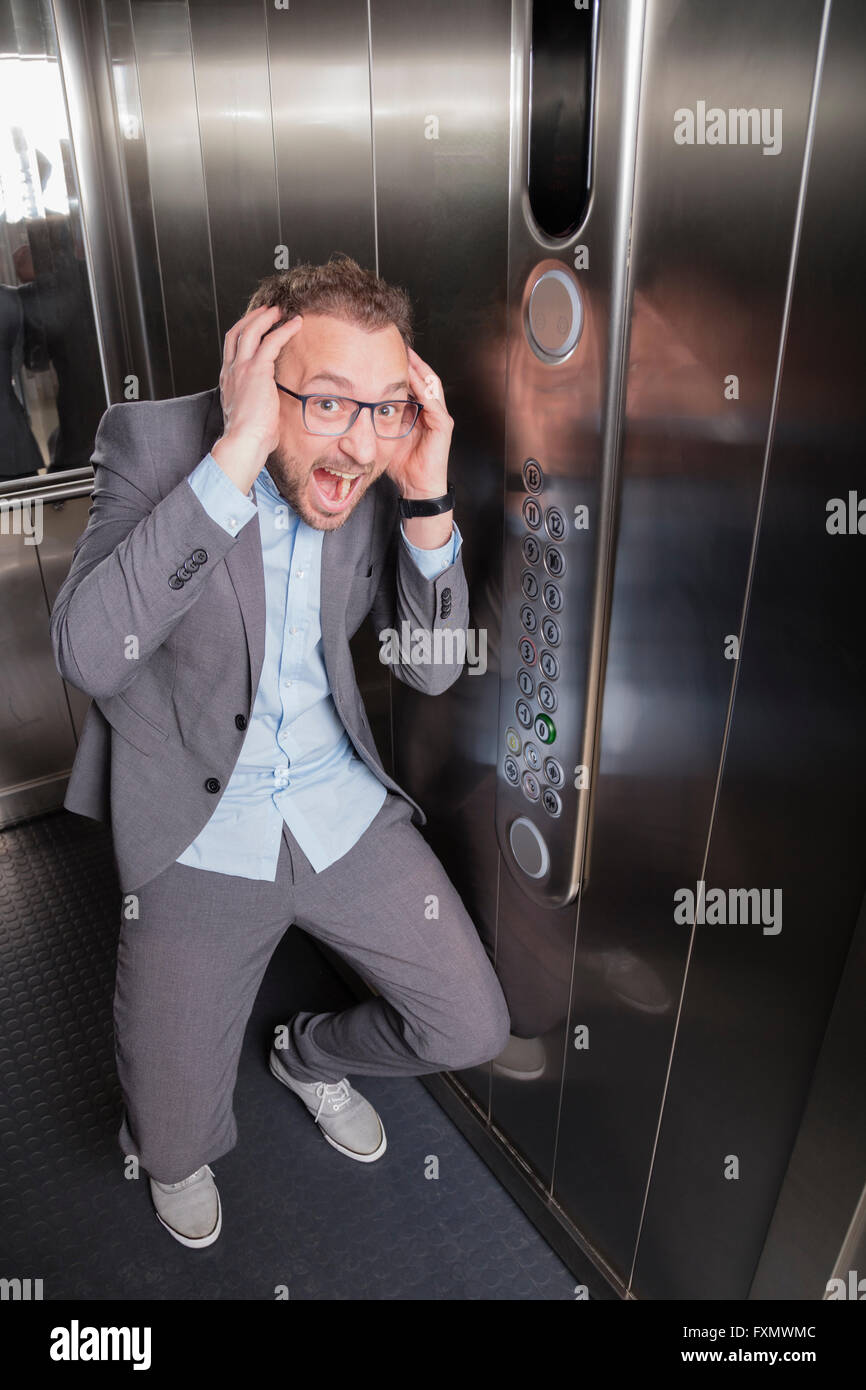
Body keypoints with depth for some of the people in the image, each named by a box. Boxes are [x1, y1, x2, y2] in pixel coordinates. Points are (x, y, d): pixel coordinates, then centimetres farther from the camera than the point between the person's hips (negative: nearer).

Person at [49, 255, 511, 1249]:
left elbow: (431, 668, -3)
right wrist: (238, 452, -34)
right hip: (199, 839, -3)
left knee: (473, 1033, 9)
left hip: (345, 812, 4)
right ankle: (176, 1155, 46)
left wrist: (427, 497, -19)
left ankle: (311, 1057, 41)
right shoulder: (153, 440, -16)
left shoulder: (378, 477, -6)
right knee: (176, 1143, 5)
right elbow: (86, 653, -30)